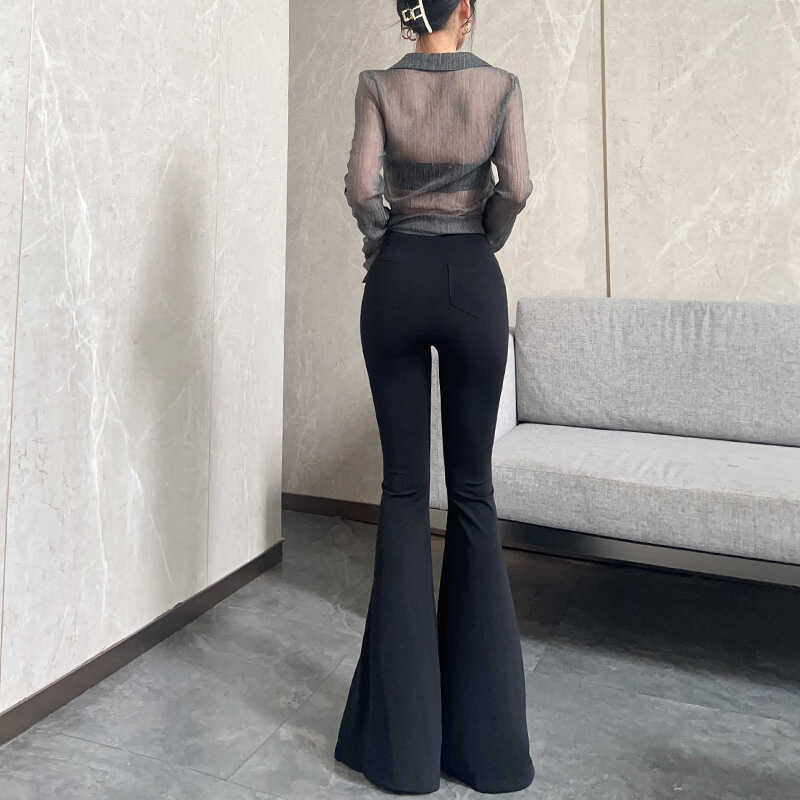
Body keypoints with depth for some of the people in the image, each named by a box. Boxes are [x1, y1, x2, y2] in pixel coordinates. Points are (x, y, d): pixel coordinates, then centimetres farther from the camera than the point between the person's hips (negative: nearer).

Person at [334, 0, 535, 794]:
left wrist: (380, 247, 7)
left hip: (398, 281, 0)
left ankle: (404, 734, 10)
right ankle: (483, 734, 14)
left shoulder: (379, 84, 5)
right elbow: (515, 187, -6)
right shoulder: (500, 85, 5)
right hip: (471, 281, 0)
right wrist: (482, 245, 10)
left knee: (403, 487, 4)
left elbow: (360, 184, -8)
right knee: (472, 487, 6)